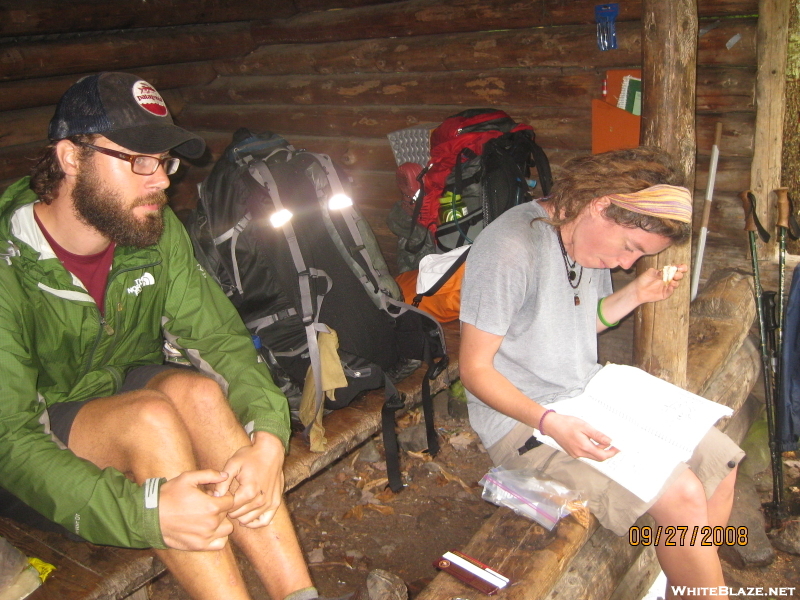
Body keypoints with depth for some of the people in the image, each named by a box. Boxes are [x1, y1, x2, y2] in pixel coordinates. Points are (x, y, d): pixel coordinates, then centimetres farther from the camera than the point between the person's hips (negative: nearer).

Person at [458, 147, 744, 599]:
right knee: (680, 495, -19)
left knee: (718, 458, 6)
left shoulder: (591, 238, 2)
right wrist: (552, 424, -30)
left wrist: (636, 295, 1)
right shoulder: (510, 249, -24)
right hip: (525, 418, -9)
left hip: (591, 393, 9)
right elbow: (475, 369, -19)